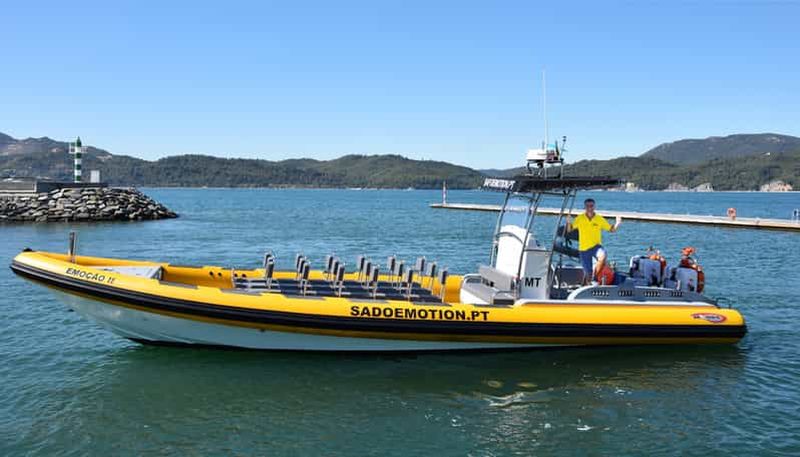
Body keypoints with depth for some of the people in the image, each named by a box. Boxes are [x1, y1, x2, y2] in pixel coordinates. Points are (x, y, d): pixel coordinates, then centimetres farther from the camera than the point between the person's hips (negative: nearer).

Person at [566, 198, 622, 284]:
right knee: (587, 272, 2)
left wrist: (617, 224, -15)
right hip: (584, 249, 0)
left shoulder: (600, 219, -1)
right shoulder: (580, 219, -1)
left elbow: (611, 230, 5)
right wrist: (568, 222, -18)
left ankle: (594, 276, -16)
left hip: (596, 246, 0)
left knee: (603, 256, -34)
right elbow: (569, 230, 2)